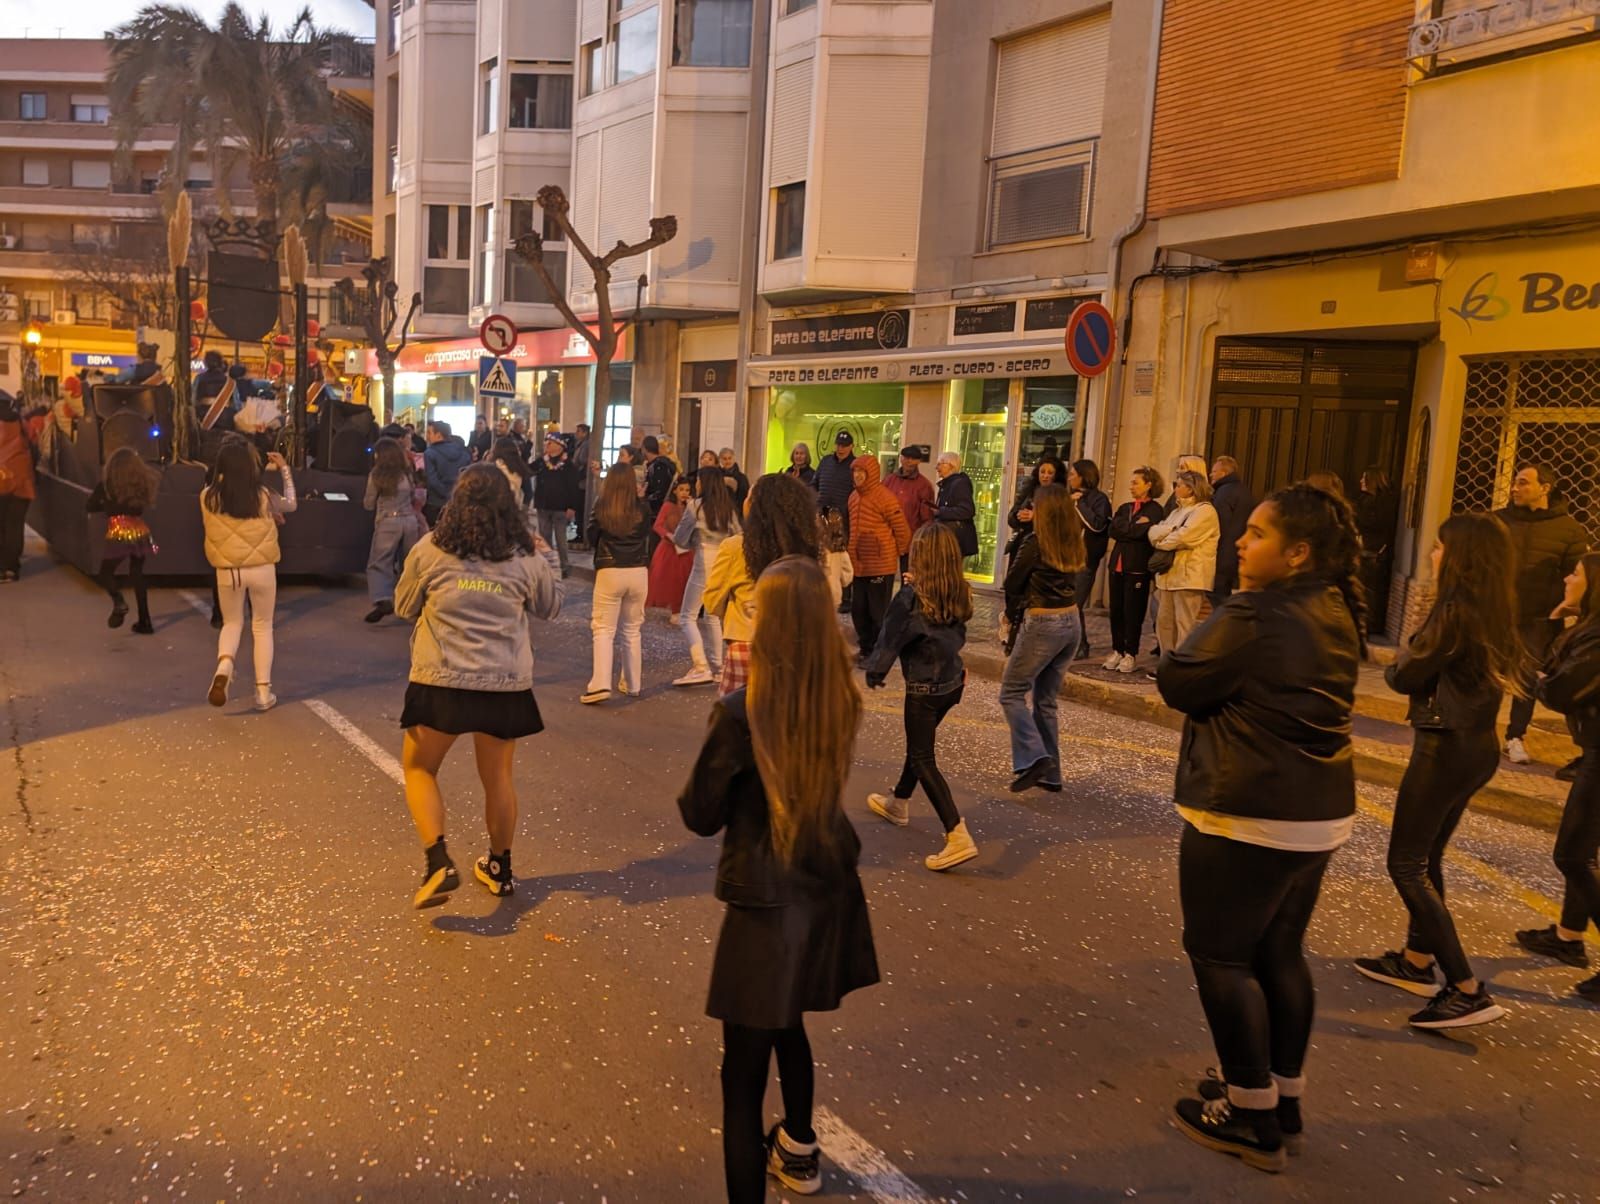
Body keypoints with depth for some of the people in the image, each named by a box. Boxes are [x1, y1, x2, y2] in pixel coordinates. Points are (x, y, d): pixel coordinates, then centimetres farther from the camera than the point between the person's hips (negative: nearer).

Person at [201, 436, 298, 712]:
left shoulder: (209, 497, -8)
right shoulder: (262, 496, -10)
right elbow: (291, 504, 10)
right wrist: (285, 469, 17)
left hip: (227, 571, 1)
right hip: (261, 568, -1)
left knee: (232, 623, 21)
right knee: (262, 627, 13)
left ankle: (223, 666, -9)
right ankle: (263, 692, 14)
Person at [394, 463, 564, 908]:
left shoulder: (430, 550, -4)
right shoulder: (526, 557, -1)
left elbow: (404, 607, 9)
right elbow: (550, 607, 16)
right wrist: (547, 557, 26)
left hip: (441, 681, -2)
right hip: (507, 684, 2)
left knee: (419, 769, 17)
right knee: (498, 776, 18)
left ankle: (439, 863, 2)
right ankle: (500, 868, 33)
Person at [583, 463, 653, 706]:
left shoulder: (600, 508, -5)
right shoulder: (642, 510, -2)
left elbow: (592, 540, 6)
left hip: (609, 572, -2)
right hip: (638, 573, 2)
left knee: (604, 630, 1)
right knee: (632, 630, 15)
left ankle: (601, 684, -12)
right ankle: (632, 684, 23)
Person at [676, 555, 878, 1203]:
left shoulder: (743, 711, -23)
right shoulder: (841, 697, -6)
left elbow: (701, 816, -13)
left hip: (769, 902, -7)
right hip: (828, 887, 7)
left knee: (744, 1066, 5)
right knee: (787, 1024, 30)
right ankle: (798, 1151, 51)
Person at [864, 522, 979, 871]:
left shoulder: (911, 597, -18)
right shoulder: (960, 594, -2)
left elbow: (890, 638, -12)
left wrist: (875, 672, 7)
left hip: (924, 688, -7)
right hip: (953, 681, 7)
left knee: (923, 760, -2)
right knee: (920, 745, 25)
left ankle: (959, 837, -12)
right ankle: (898, 803, 46)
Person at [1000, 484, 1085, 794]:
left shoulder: (1034, 542, -13)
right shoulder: (1073, 544, 6)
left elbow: (1013, 583, -6)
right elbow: (1070, 580, 8)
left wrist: (1012, 613, 12)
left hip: (1042, 624, -7)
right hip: (1071, 622, 7)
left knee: (1012, 693, 4)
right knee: (1046, 701, 15)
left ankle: (1034, 758, -10)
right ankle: (1050, 774, 18)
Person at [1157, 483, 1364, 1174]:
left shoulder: (1255, 617, -22)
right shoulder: (1336, 614, 7)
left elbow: (1177, 683, -11)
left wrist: (1232, 607, -1)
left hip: (1250, 815, -9)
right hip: (1321, 811, 9)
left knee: (1221, 955, 4)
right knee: (1280, 951, 18)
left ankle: (1252, 1118, 13)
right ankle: (1284, 1099, 30)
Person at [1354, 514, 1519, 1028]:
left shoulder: (1456, 611, -20)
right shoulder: (1495, 611, 7)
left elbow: (1406, 676, -13)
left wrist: (1397, 665, 8)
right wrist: (1417, 663, -1)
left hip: (1445, 747, -9)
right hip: (1477, 745, 9)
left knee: (1406, 864, -1)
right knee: (1427, 857, 21)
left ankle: (1468, 991, -2)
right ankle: (1417, 961, 33)